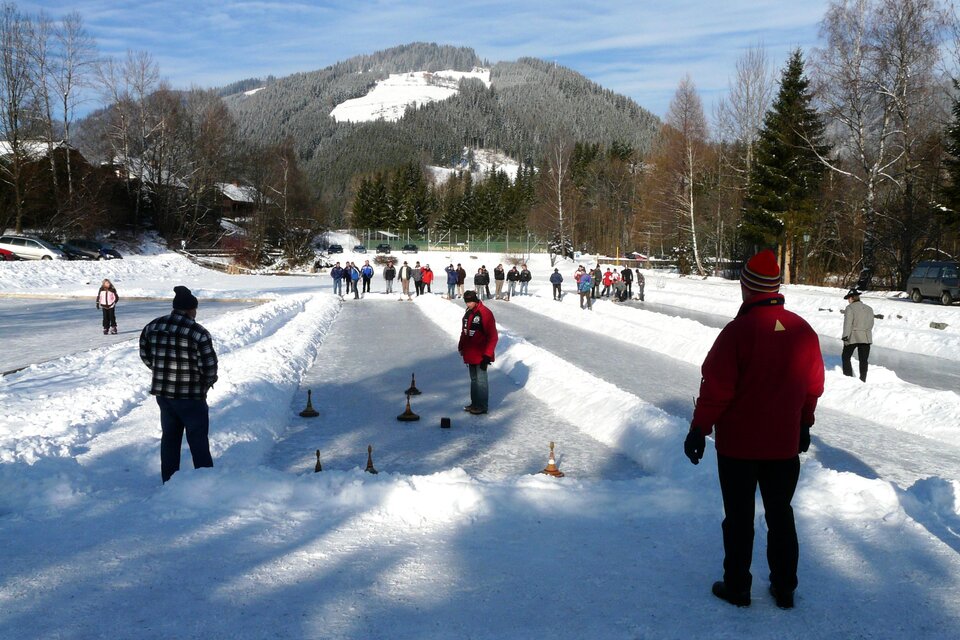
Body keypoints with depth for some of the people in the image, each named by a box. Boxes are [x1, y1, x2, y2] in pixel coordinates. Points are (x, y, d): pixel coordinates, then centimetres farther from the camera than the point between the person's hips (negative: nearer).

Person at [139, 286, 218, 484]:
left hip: (162, 392, 6)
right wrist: (206, 384, 4)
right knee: (198, 440, 7)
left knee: (169, 437, 19)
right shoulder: (198, 333, -16)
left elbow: (145, 356, 12)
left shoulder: (152, 327, 2)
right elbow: (209, 367, -16)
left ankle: (169, 482, 27)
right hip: (191, 395, -5)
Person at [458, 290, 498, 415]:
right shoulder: (468, 313, 10)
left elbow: (492, 336, -18)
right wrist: (461, 348, 20)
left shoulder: (485, 313, -17)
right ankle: (475, 403, 27)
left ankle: (482, 406, 7)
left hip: (481, 355, -8)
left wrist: (487, 355, -19)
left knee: (481, 380, -2)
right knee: (473, 379, 16)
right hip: (470, 354, 8)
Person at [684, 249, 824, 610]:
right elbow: (814, 387, 8)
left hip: (738, 444, -4)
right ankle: (784, 589, 27)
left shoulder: (738, 331, -19)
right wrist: (804, 425, 22)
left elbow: (716, 387, -18)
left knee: (739, 518, 10)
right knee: (781, 515, 18)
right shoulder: (803, 331, -2)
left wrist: (699, 429, -9)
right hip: (785, 444, 4)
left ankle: (736, 587, 20)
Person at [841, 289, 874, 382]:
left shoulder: (850, 308, -9)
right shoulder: (869, 308, 10)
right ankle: (863, 380, 8)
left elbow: (848, 323, -15)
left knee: (846, 357, 10)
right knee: (863, 360, 8)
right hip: (866, 338, 5)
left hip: (853, 337, -5)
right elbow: (871, 324, 14)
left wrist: (845, 337, -14)